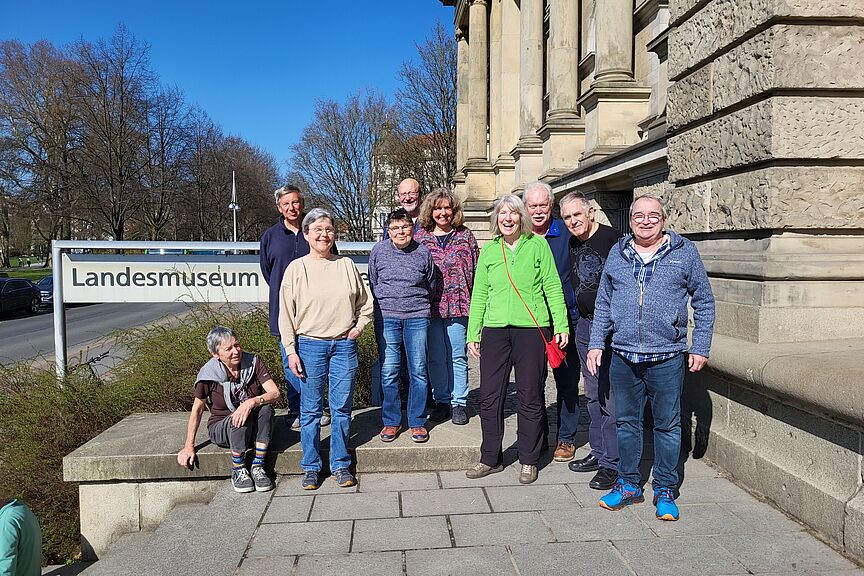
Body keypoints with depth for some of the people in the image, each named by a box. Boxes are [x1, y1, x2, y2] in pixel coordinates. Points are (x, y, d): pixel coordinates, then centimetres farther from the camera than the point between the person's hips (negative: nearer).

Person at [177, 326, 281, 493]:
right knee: (238, 419, -35)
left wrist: (252, 402, -38)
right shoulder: (209, 373, -14)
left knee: (266, 408, -30)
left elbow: (276, 393, -18)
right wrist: (188, 446, -2)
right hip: (221, 428, -1)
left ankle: (257, 468, -20)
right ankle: (238, 471, -13)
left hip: (253, 429, 2)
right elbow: (197, 409, -1)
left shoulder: (253, 362, -12)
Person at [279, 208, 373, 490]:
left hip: (344, 345, 2)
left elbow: (365, 303, 17)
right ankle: (311, 467, 19)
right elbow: (286, 314, 0)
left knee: (341, 408, 7)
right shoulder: (296, 268, 0)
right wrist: (291, 351, -5)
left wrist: (358, 327, 2)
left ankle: (340, 464, 21)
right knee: (311, 410, 5)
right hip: (310, 345, -2)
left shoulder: (346, 265, 7)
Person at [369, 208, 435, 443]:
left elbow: (430, 285, 17)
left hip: (417, 317, 0)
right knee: (388, 371, 0)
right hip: (386, 317, 0)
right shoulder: (379, 251, 3)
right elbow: (372, 284, 15)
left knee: (418, 371, 2)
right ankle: (391, 421, 13)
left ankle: (417, 422, 14)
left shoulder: (423, 252, 3)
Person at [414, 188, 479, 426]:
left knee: (458, 356, 4)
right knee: (435, 357, 8)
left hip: (459, 305, -1)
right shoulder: (420, 237, 6)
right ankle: (441, 401, 21)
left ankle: (459, 403, 15)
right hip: (430, 306, 1)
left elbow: (476, 269, 6)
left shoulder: (465, 236, 6)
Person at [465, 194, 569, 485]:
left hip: (532, 329, -2)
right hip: (495, 330, 3)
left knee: (530, 397, 6)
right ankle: (490, 458, 21)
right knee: (489, 396, 5)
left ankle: (528, 460, 21)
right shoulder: (488, 250, 10)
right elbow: (479, 294, 12)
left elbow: (553, 287, 2)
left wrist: (561, 326, -4)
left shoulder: (538, 245, 3)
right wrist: (473, 334, 9)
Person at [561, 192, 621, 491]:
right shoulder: (572, 244, 12)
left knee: (611, 394, -5)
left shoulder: (611, 237, -10)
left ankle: (612, 462, 3)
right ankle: (598, 452, 26)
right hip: (585, 325, 8)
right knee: (593, 393, 14)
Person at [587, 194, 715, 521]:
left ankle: (665, 490, 22)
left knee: (667, 425, 7)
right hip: (623, 356, 3)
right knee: (626, 422, 11)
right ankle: (628, 484, 26)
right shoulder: (617, 253, 9)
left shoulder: (684, 252, 2)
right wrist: (596, 344, 8)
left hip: (667, 358, -2)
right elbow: (603, 303, 14)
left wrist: (701, 348, 1)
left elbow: (703, 302, 6)